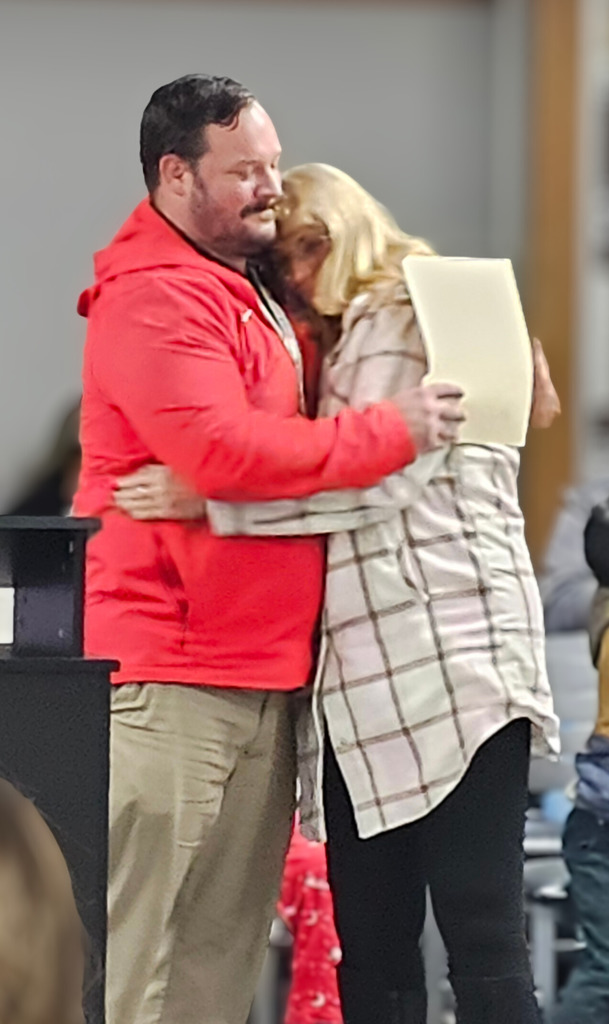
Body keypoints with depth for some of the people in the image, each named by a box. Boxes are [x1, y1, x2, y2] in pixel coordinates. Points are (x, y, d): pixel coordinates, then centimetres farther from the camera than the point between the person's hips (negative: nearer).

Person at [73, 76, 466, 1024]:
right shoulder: (153, 298, -13)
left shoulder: (252, 292, 20)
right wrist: (394, 431, -18)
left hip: (263, 671, 10)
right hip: (173, 674, -10)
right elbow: (223, 449, -24)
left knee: (229, 946, 10)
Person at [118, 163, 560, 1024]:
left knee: (482, 941, -11)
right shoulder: (346, 344, 26)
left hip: (453, 658, -9)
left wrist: (206, 496, -15)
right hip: (367, 688, 9)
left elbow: (375, 474, -12)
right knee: (370, 952, 5)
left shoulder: (413, 315, 0)